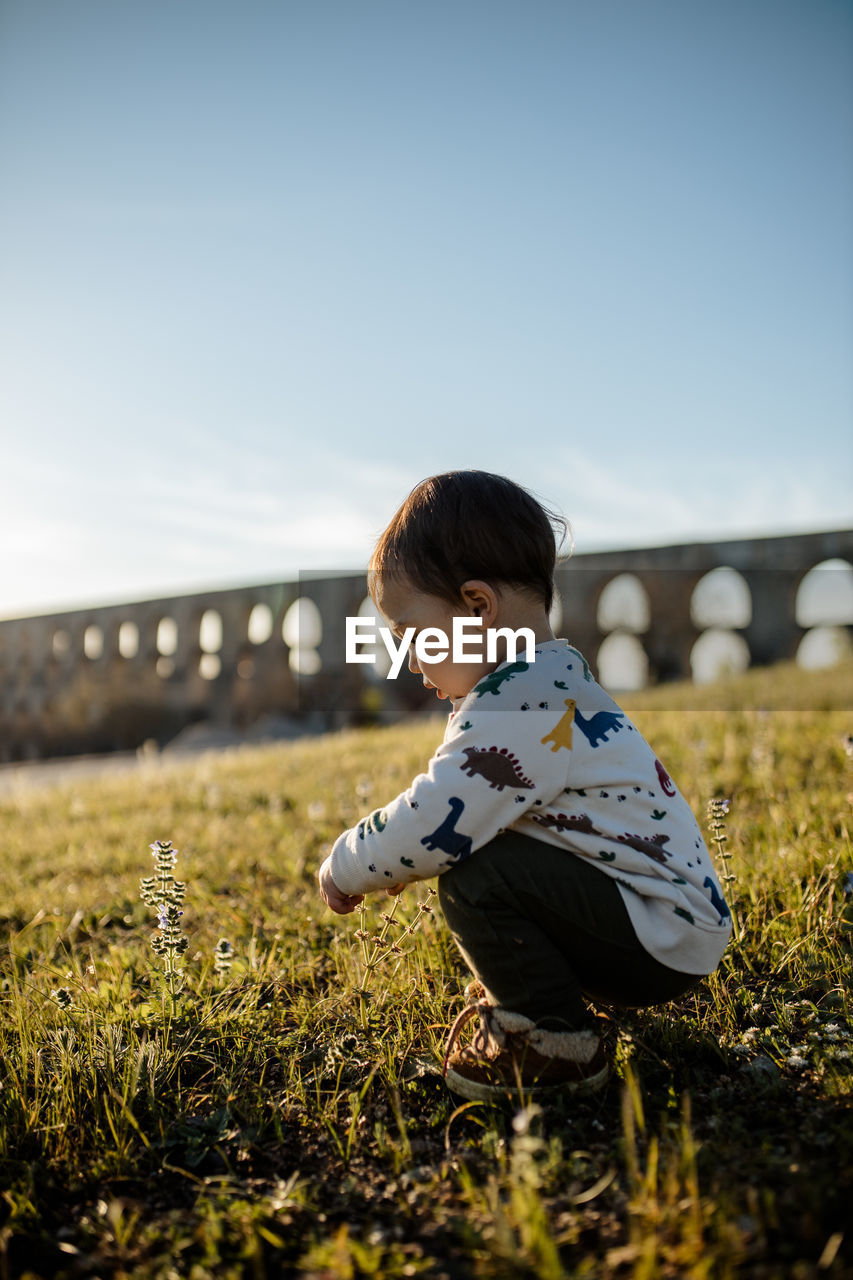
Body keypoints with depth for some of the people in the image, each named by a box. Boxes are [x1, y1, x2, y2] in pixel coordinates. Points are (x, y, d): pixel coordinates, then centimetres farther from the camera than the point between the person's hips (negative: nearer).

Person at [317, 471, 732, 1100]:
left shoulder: (517, 705, -24)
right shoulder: (551, 677, 10)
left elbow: (431, 826, -26)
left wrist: (344, 869, -8)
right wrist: (407, 854, 11)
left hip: (666, 937, -10)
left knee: (476, 876, -22)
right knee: (477, 854, 12)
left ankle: (551, 1045, -5)